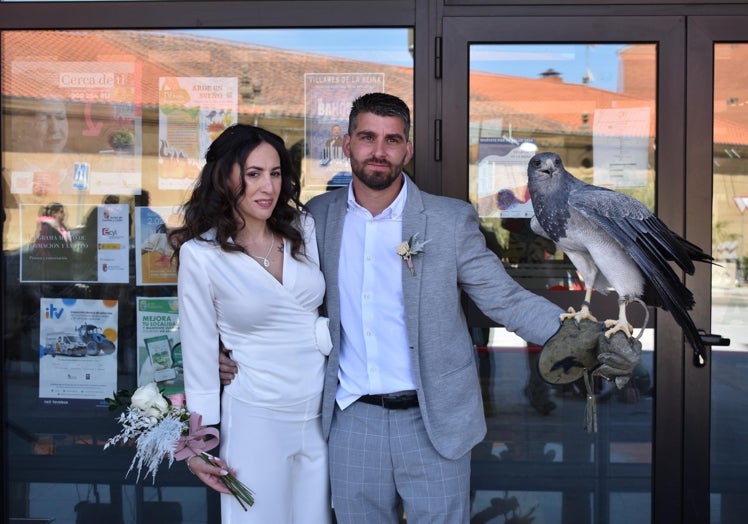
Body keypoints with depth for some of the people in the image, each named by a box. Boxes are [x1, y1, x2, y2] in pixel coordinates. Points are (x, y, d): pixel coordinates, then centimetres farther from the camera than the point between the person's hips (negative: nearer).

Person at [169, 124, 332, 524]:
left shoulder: (304, 228, 0)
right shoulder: (200, 254, -10)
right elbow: (199, 351, -5)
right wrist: (201, 439, -2)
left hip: (323, 412, 4)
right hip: (256, 418, -3)